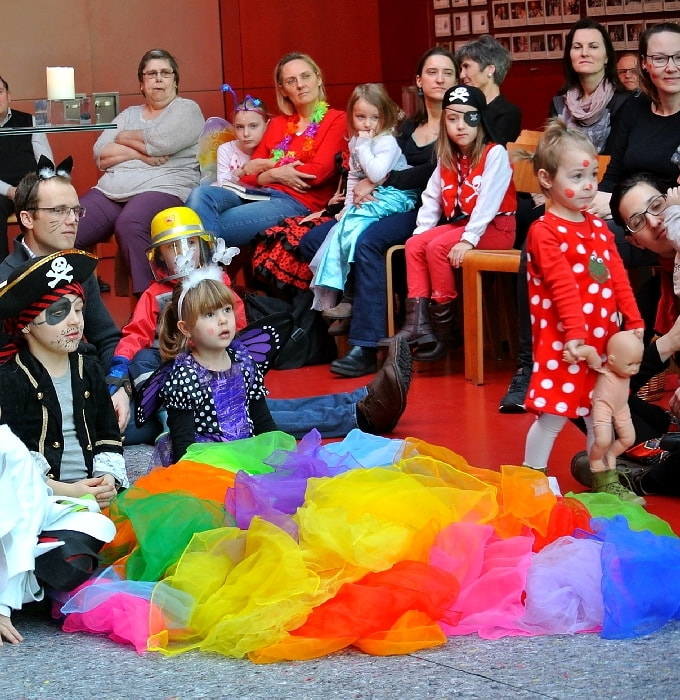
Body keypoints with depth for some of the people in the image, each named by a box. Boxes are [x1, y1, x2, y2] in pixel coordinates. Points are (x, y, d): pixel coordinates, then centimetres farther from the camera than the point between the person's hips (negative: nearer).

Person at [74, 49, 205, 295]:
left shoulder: (186, 109, 9)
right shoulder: (129, 115, 24)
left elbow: (158, 142, -10)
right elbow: (100, 155, 10)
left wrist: (122, 138, 7)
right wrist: (139, 152, -6)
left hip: (162, 189, -5)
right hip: (111, 191, 5)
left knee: (129, 226, -39)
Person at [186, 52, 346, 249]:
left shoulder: (336, 120, 8)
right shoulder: (277, 123, 27)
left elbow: (318, 172, -7)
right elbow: (248, 174, 18)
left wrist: (270, 174, 3)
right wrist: (274, 175, -5)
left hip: (299, 203, -6)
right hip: (259, 195, 6)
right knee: (202, 194, -27)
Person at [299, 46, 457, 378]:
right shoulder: (409, 127, 22)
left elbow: (433, 173, -12)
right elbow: (390, 170, 16)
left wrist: (377, 183, -8)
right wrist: (366, 188, -7)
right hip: (391, 204, 8)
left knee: (368, 241, -36)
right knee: (312, 241, -7)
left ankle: (366, 348, -38)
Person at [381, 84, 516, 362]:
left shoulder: (495, 154, -13)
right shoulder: (448, 158, 11)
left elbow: (488, 201, -23)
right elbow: (432, 198, 9)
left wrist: (469, 239, -29)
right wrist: (421, 230, -5)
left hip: (496, 227, -8)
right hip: (459, 222, 8)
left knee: (437, 247, -25)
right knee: (414, 244, -10)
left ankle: (445, 326, -17)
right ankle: (417, 321, -18)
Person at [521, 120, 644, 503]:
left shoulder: (599, 228, 12)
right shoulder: (544, 232, -12)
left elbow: (618, 278, 11)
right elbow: (563, 287, -19)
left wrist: (634, 323, 4)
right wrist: (575, 333, -24)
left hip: (603, 339, 7)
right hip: (561, 342, -7)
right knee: (553, 415, -3)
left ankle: (604, 480, 26)